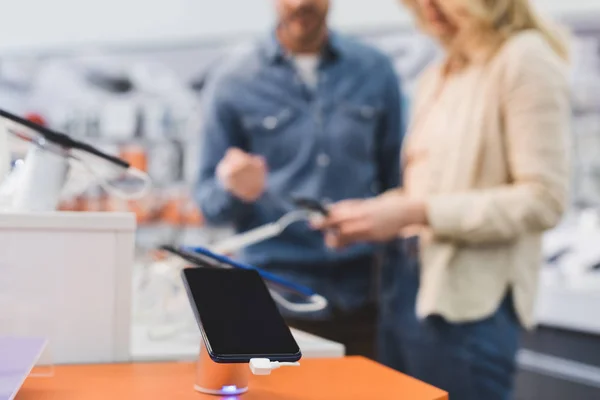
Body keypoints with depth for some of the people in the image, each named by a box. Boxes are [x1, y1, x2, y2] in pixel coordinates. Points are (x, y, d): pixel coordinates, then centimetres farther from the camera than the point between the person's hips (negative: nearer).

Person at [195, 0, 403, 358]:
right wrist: (235, 192, -21)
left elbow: (395, 180, 9)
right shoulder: (234, 83, 0)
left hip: (364, 298, 2)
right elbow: (210, 202, 2)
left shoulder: (376, 71, 4)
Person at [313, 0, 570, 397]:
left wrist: (417, 211, -20)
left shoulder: (524, 56, -10)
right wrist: (371, 211, 3)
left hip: (466, 304, -7)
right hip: (404, 288, 8)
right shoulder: (438, 75, 14)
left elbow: (543, 200, -17)